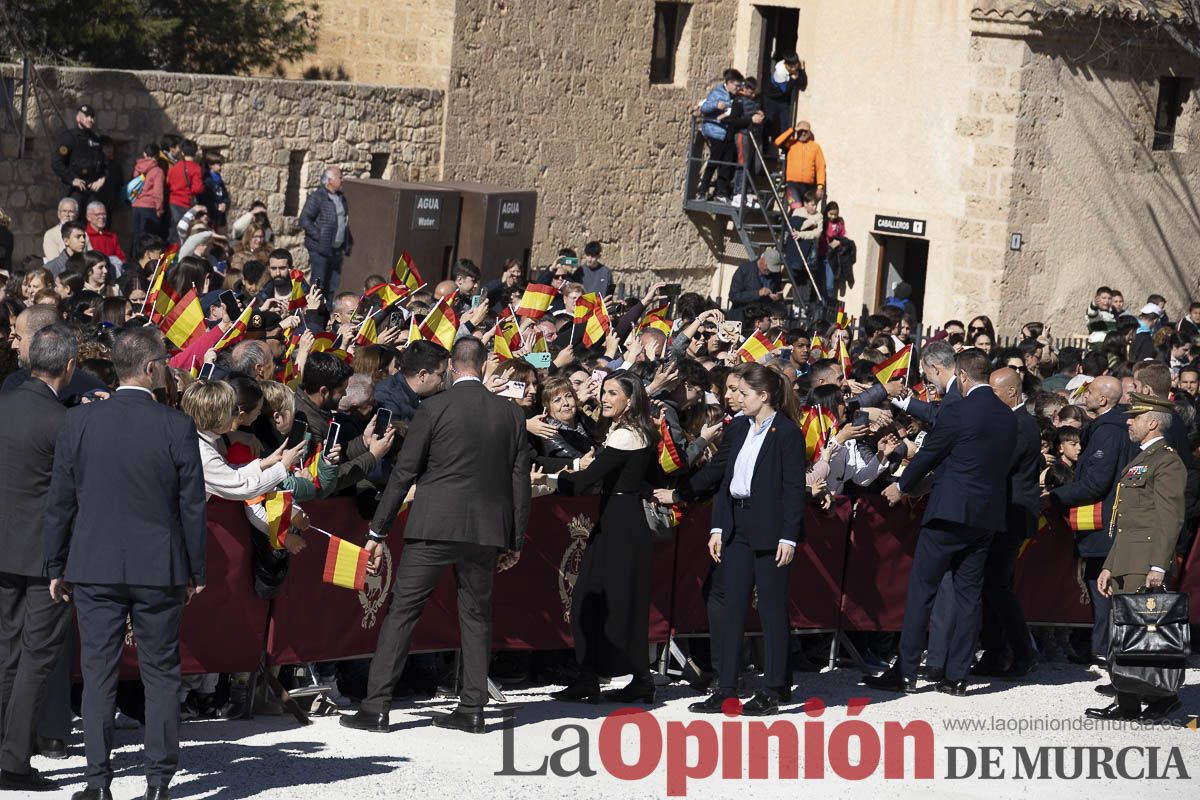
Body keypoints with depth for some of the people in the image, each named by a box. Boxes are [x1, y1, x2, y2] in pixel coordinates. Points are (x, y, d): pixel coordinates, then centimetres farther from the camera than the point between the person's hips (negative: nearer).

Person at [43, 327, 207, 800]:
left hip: (94, 567, 1)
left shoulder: (78, 423, -3)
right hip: (159, 569, -1)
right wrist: (197, 571, 7)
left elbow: (59, 501, 1)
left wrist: (56, 566, 11)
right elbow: (193, 506, -3)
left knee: (98, 673, 5)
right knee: (160, 673, 8)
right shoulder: (177, 427, -7)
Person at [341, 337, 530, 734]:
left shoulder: (434, 408, -5)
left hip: (434, 526, -3)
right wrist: (514, 541, 16)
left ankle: (376, 707, -3)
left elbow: (404, 473, -4)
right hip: (486, 531, 3)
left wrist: (378, 531, 2)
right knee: (476, 614, 13)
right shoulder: (511, 414, 5)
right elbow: (520, 481, 8)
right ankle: (472, 709, 11)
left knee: (402, 611, 0)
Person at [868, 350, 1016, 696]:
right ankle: (956, 677, 8)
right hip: (986, 516, 6)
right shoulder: (1007, 416, 8)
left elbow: (928, 455, -3)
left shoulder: (957, 412, -13)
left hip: (950, 512, -6)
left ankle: (905, 673, 1)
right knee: (969, 594, 9)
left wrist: (902, 487, 15)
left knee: (921, 590, 1)